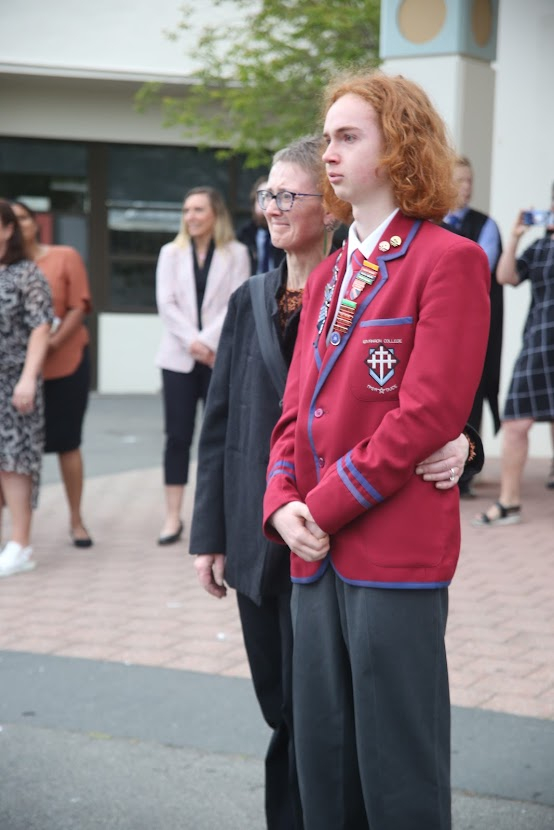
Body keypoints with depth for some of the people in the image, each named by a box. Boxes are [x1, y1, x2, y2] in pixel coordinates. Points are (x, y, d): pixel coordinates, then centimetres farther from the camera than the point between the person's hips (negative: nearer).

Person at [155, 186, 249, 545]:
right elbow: (166, 303, 1)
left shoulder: (236, 253, 3)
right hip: (179, 357, 2)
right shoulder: (171, 253, 10)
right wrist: (191, 341, -13)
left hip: (221, 357, -1)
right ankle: (173, 517, 2)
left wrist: (207, 341, -14)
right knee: (178, 437, 0)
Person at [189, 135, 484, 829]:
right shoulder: (251, 301, 9)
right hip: (256, 538, 5)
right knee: (281, 709, 15)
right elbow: (219, 422, 11)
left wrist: (456, 445, -30)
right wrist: (208, 534, 9)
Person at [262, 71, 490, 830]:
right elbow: (298, 406, 15)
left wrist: (326, 506, -13)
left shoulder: (449, 260, -8)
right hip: (316, 552, 7)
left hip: (396, 553, -7)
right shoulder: (328, 275, 16)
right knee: (321, 762, 15)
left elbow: (428, 414, -15)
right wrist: (283, 502, -3)